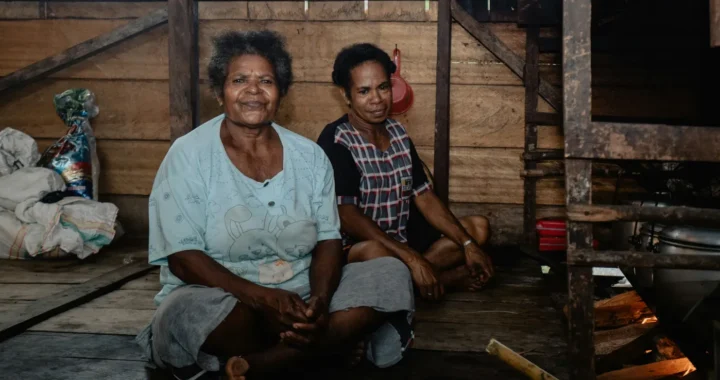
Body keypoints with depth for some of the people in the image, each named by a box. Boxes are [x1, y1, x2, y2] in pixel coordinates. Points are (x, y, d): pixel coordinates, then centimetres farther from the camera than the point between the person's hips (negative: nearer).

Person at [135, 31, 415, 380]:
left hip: (300, 295, 4)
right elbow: (183, 257, -13)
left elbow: (328, 241, 1)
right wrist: (262, 298, -27)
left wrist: (319, 301, -21)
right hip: (221, 298, -4)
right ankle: (322, 345, -13)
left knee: (391, 275, -15)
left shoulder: (310, 156, 4)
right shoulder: (188, 155, -7)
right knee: (190, 310, -37)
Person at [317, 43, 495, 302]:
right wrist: (412, 258, -31)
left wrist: (468, 244, -5)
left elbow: (424, 196, 7)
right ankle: (445, 277, -10)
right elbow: (346, 217, -25)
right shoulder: (336, 141, -17)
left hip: (404, 237, 8)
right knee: (374, 253, -40)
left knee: (478, 228, 5)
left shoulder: (397, 132, 6)